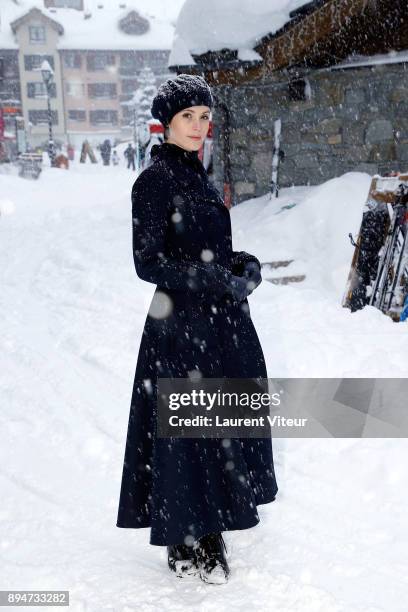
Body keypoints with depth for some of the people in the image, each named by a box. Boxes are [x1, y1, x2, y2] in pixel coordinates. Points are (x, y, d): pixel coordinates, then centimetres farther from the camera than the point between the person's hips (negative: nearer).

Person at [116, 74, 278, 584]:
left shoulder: (196, 176, 13)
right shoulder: (155, 180, -12)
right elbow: (149, 263, -16)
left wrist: (247, 266, -3)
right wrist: (222, 283, -17)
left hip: (224, 323, 9)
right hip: (184, 327, -8)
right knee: (188, 431, 1)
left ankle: (206, 531, 33)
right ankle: (187, 547, 18)